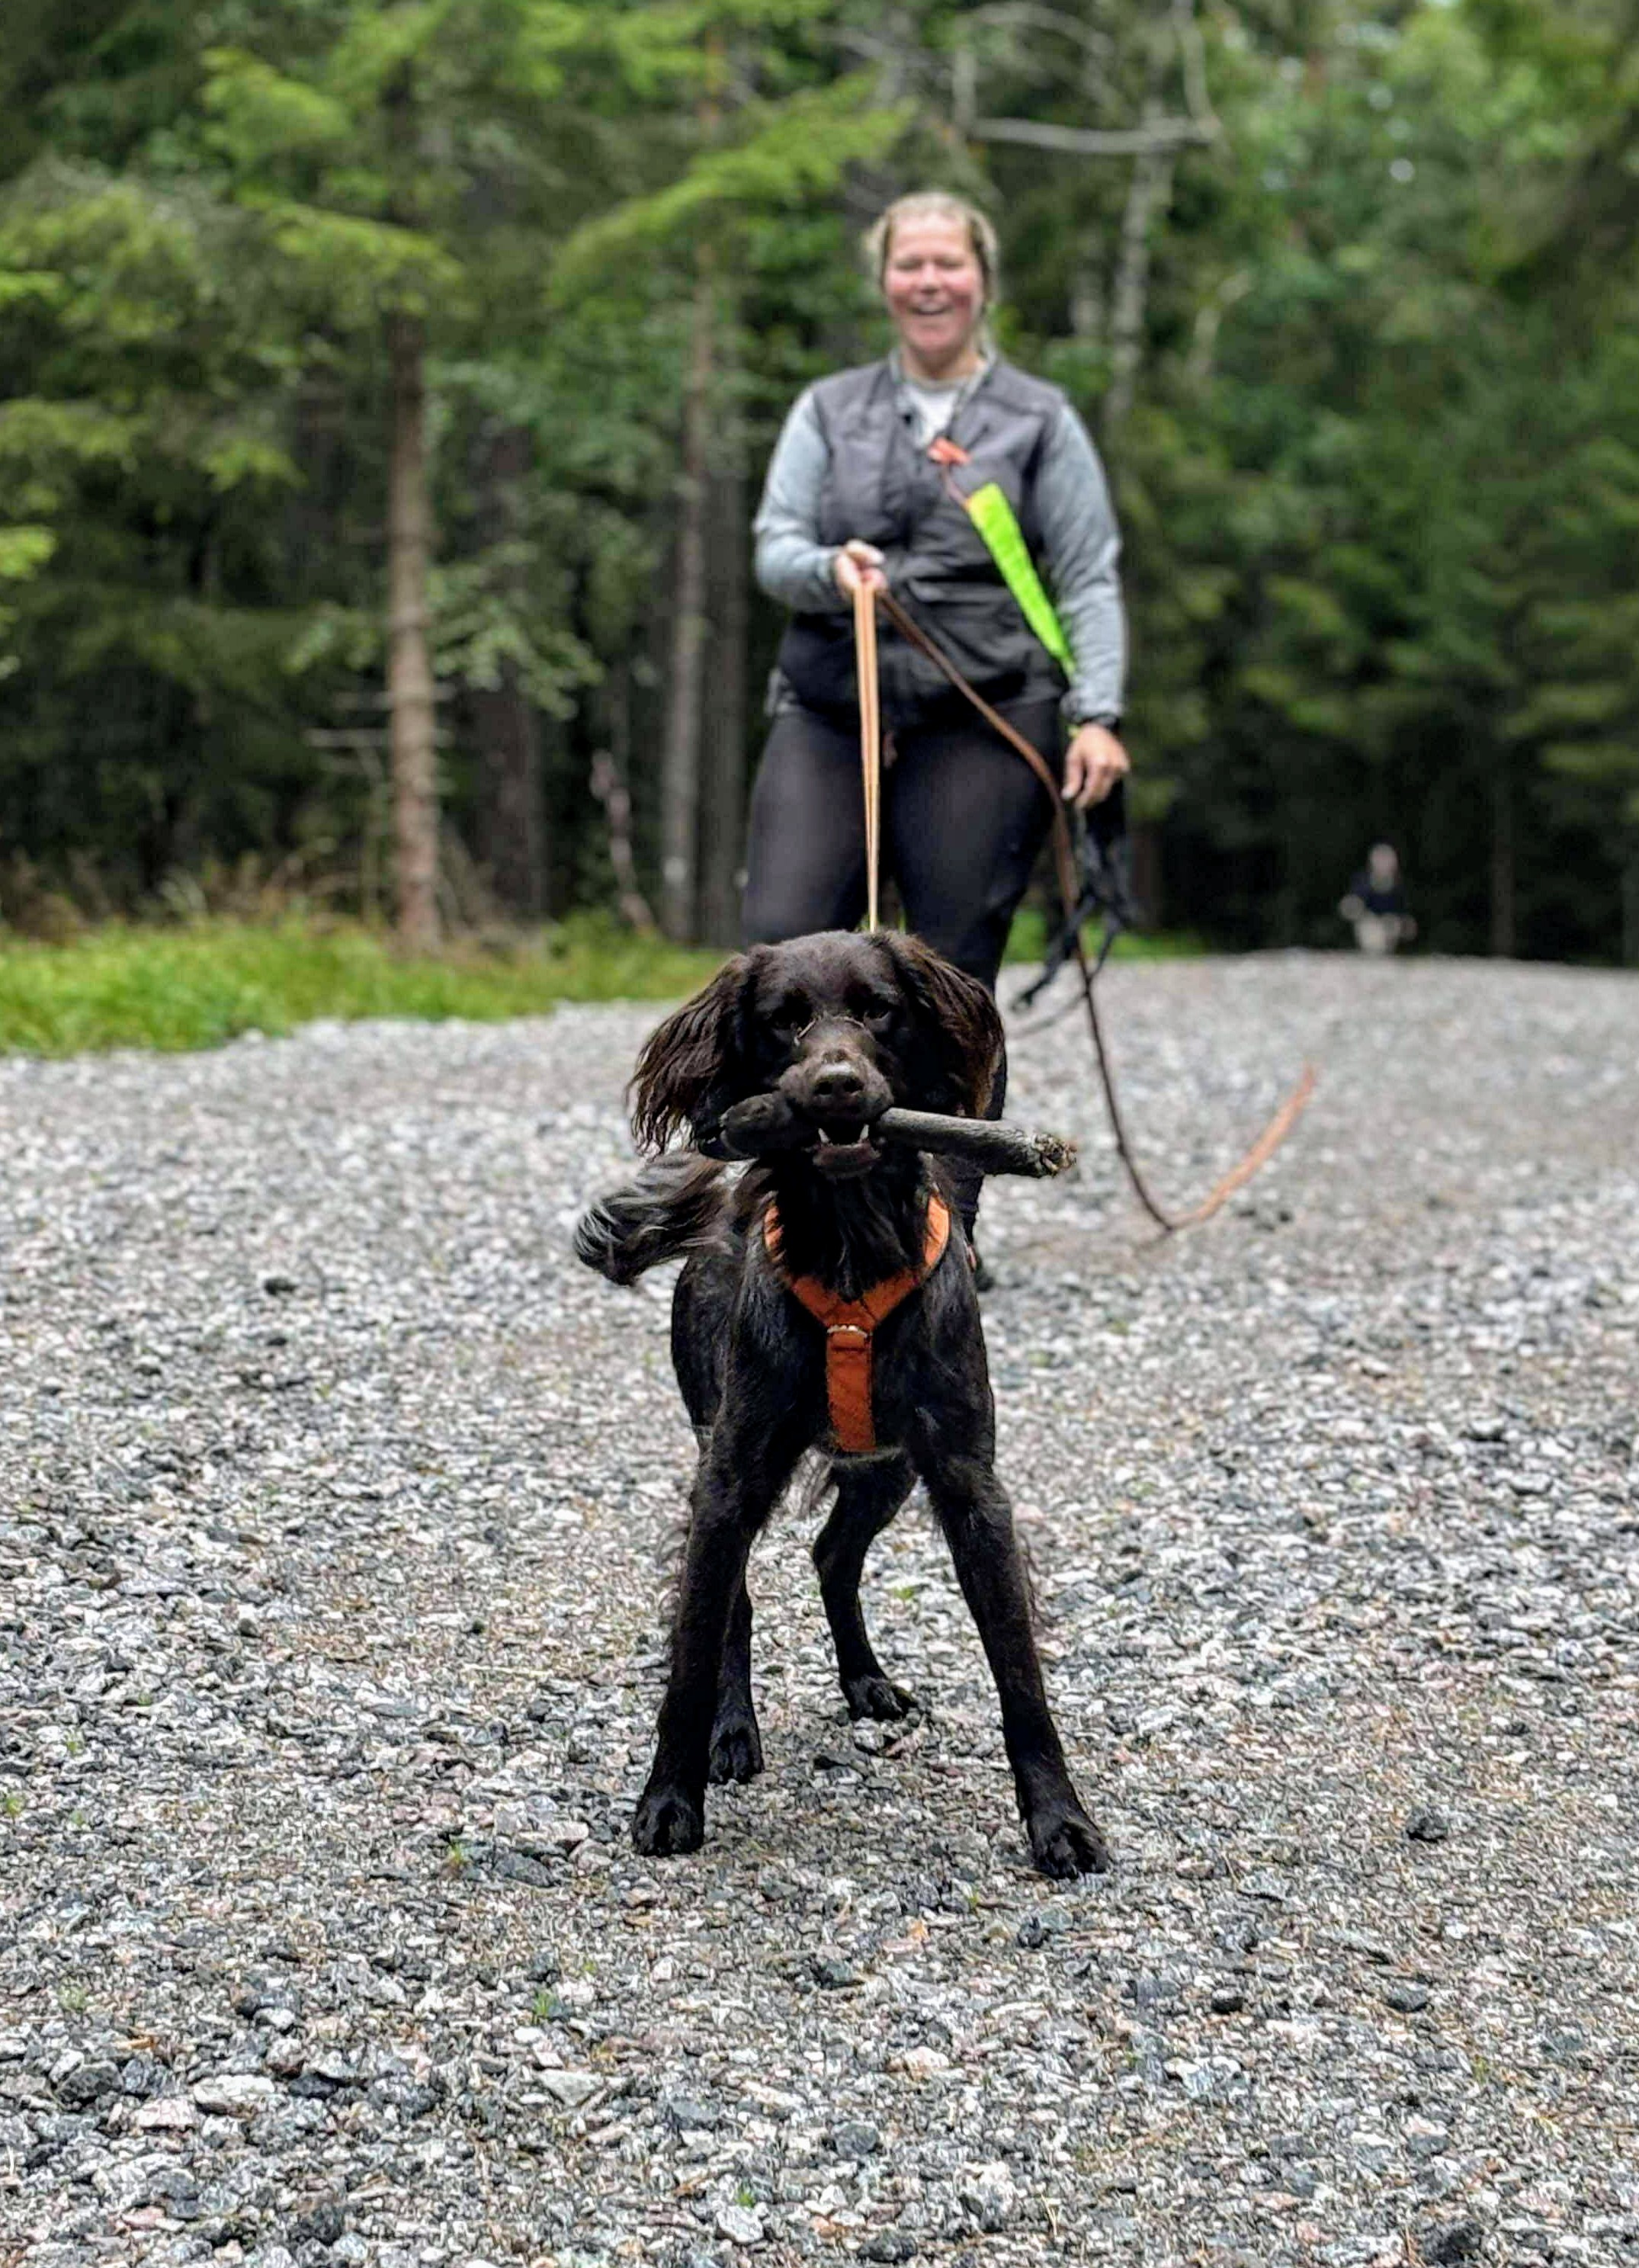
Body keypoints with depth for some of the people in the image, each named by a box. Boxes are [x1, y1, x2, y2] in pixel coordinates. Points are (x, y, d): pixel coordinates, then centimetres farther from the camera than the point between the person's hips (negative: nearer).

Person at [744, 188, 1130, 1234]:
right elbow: (773, 544, 9)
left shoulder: (1041, 421, 9)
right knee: (783, 943, -13)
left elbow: (1089, 581, 5)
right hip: (828, 716, 2)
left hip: (982, 727, -2)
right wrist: (829, 569, -14)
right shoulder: (829, 411, 17)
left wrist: (1097, 715, -9)